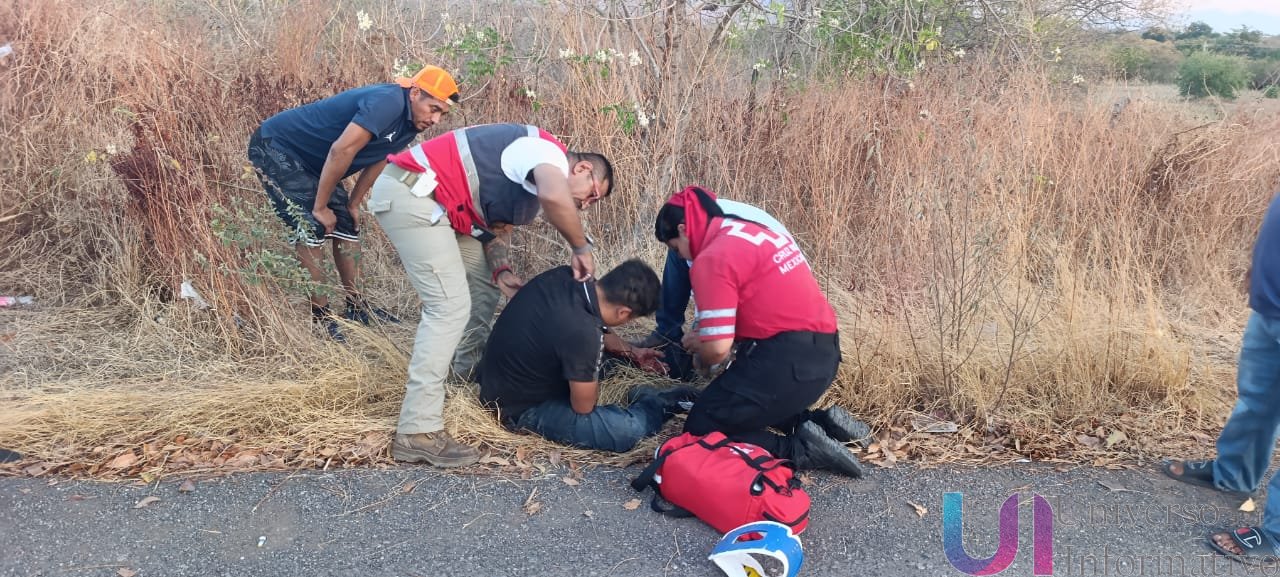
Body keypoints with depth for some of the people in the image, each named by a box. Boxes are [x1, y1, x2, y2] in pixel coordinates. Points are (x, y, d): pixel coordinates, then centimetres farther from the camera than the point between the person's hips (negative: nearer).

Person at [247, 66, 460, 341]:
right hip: (275, 146, -9)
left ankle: (356, 308, 17)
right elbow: (341, 150, -34)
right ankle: (320, 318, -8)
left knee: (347, 225, 8)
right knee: (311, 228, -16)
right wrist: (320, 207, -25)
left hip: (309, 160, 10)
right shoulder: (388, 101, -30)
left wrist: (353, 204, 9)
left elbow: (377, 159, 10)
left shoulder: (409, 122, -1)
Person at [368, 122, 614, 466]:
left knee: (484, 281, 21)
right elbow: (555, 197, -35)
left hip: (420, 196, 11)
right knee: (451, 307, -14)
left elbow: (498, 226, 18)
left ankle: (468, 371, 36)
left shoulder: (532, 179, 20)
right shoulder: (548, 153, -12)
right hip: (409, 193, -11)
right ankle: (418, 433, -14)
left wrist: (501, 271, -2)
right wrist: (581, 248, -19)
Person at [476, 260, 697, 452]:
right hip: (522, 410, -9)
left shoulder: (563, 275, -11)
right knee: (628, 431, -19)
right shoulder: (582, 334, -35)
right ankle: (659, 404, 8)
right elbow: (583, 407, -18)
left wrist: (632, 352, 17)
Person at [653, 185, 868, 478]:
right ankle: (821, 422, 13)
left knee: (700, 431, 2)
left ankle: (800, 449, -9)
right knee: (736, 403, 30)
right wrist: (705, 337, 20)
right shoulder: (749, 231, 15)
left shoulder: (712, 257, -12)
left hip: (788, 359, -9)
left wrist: (702, 354, 9)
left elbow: (717, 349, -15)